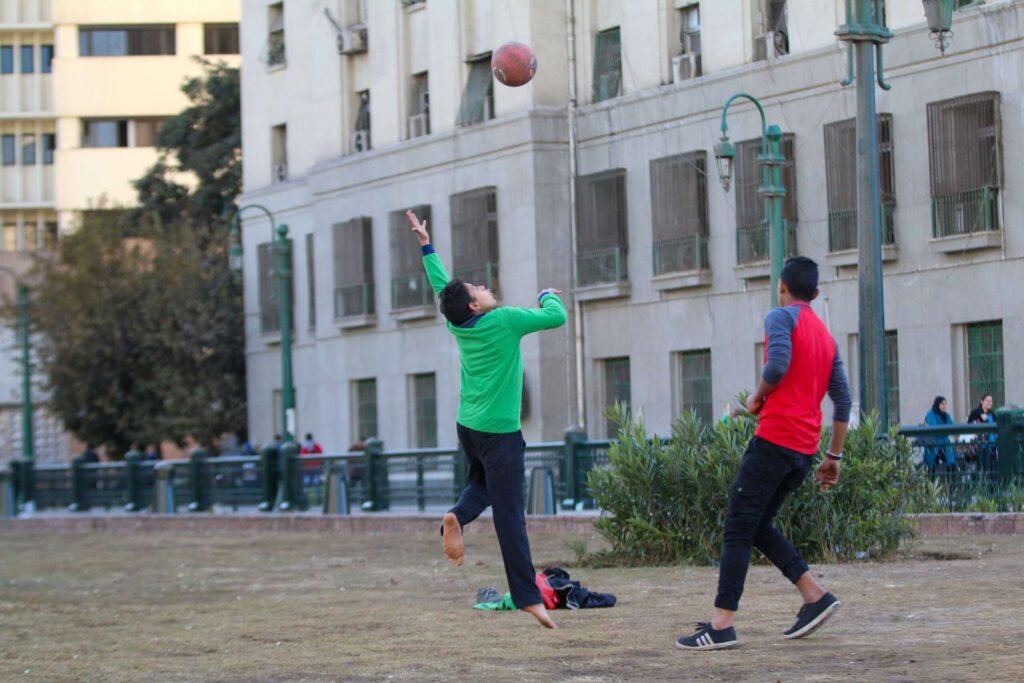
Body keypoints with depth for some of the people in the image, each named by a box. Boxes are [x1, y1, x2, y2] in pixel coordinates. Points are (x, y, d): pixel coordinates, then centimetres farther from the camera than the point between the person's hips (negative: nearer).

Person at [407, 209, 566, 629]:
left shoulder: (459, 325, 5)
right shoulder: (504, 321, -13)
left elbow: (441, 285, 19)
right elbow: (556, 317, -13)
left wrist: (426, 244, 31)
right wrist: (547, 295, 9)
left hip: (468, 428, 7)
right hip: (499, 434, -7)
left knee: (482, 486, 29)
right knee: (510, 515, -9)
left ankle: (457, 517, -5)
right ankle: (527, 596, -10)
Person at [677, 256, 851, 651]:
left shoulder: (781, 317, -3)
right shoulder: (826, 336, 20)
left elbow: (778, 363, -22)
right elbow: (843, 401, 18)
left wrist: (757, 398, -4)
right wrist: (834, 456, 19)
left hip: (774, 439, -8)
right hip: (805, 449, 8)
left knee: (738, 529, -7)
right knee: (759, 526, 18)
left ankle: (722, 625, -13)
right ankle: (815, 596, 8)